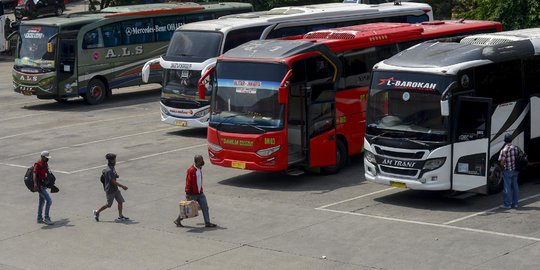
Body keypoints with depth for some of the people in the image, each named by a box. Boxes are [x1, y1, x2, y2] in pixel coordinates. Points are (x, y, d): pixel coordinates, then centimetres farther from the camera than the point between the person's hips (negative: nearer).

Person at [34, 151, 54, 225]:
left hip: (43, 185, 10)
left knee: (42, 201, 17)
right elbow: (34, 174, -32)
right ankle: (47, 218, -8)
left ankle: (39, 218, 28)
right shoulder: (38, 164, -18)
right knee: (49, 200, -14)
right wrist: (35, 184, -47)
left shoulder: (46, 164, 10)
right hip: (39, 186, -10)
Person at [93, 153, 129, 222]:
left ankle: (120, 216, 13)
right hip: (110, 190, -9)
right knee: (108, 205, 4)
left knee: (120, 201, 5)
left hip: (115, 189, 9)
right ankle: (97, 212, 22)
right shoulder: (109, 171, -25)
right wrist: (123, 186, -21)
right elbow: (113, 182, -26)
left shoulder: (112, 169, 6)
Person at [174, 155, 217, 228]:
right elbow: (188, 182, -21)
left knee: (205, 208, 3)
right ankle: (177, 220, 22)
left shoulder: (200, 169, 7)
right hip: (192, 194, -8)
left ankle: (207, 222, 9)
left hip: (200, 193, 8)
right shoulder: (191, 170, -20)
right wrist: (187, 193, -23)